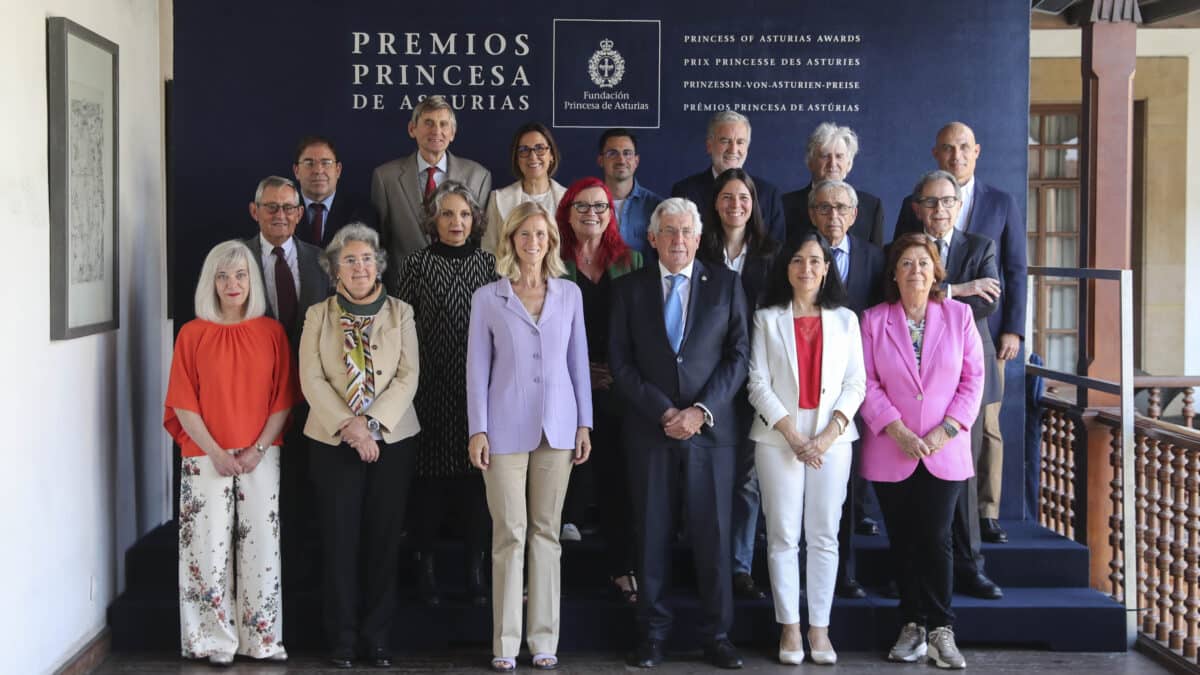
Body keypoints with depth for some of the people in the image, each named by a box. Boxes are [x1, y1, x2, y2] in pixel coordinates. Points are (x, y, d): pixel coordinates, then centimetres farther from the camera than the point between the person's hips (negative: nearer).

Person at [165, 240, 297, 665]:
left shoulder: (271, 332, 4)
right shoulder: (193, 333, 1)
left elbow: (284, 398, 3)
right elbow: (183, 402, -1)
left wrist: (258, 449, -7)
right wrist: (216, 452, -9)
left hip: (260, 457, 1)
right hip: (207, 459, -1)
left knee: (262, 546, 2)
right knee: (210, 547, -1)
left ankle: (263, 638, 11)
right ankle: (216, 641, 8)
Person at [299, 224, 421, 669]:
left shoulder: (400, 314, 7)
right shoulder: (318, 316, 6)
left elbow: (409, 376, -2)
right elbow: (312, 379, -3)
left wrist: (370, 423, -13)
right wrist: (348, 428, -14)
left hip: (392, 440, 1)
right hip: (333, 442, 0)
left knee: (383, 538, 2)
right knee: (340, 539, -1)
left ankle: (377, 639, 10)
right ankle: (342, 639, 8)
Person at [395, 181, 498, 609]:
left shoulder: (489, 265, 7)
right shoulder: (416, 266, 0)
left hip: (479, 391, 2)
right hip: (432, 392, -2)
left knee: (476, 478, 4)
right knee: (432, 478, 2)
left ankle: (475, 569, 15)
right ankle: (426, 565, 16)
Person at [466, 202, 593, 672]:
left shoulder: (569, 294, 7)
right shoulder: (487, 298, 2)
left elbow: (579, 362, 9)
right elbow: (477, 368, 1)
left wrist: (584, 423, 5)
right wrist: (477, 431, -5)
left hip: (557, 426, 2)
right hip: (507, 428, -2)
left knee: (547, 532, 6)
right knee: (510, 534, -1)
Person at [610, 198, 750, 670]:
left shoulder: (725, 284, 7)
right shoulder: (629, 288, 7)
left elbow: (739, 354, 2)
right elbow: (620, 361, 2)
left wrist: (701, 410, -10)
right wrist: (662, 411, -9)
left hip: (710, 428, 0)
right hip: (649, 429, 0)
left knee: (713, 534, 2)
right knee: (653, 534, 4)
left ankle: (716, 634, 12)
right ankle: (652, 633, 13)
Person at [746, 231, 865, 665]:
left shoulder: (845, 319, 10)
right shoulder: (767, 319, 7)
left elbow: (856, 383, 4)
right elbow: (758, 383, -1)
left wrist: (830, 434, -9)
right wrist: (793, 436, -10)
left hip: (832, 439, 1)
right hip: (778, 439, -1)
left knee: (824, 536, 2)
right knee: (783, 536, 0)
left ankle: (819, 627, 8)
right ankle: (789, 627, 7)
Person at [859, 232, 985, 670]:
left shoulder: (958, 316, 3)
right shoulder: (873, 320, 3)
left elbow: (973, 378, 1)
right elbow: (867, 384, -2)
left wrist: (945, 431, -9)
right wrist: (898, 432, -12)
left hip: (944, 453, -1)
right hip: (890, 453, 1)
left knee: (936, 539, -5)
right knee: (903, 541, 6)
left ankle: (941, 631, 4)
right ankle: (913, 627, 15)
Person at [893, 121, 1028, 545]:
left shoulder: (1003, 204, 7)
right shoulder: (914, 206, 8)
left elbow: (1016, 271, 6)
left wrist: (1013, 330, -3)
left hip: (985, 331, 0)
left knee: (986, 425, 1)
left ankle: (986, 514, 8)